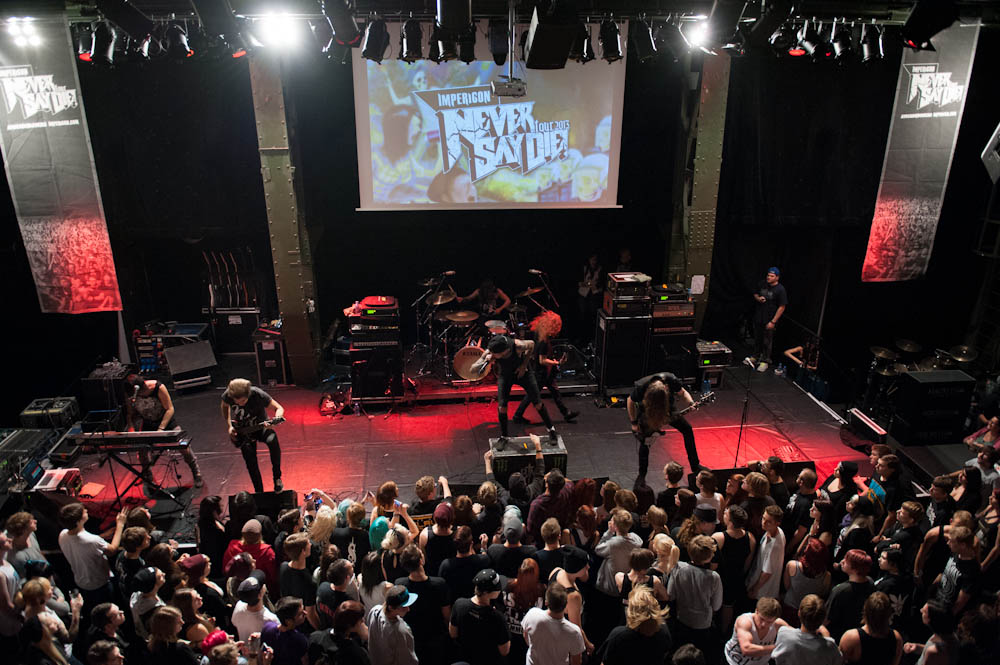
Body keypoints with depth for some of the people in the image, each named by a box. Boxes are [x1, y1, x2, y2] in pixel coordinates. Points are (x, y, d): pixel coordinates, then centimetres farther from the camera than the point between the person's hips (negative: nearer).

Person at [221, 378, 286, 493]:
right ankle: (259, 492, 17)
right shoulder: (228, 395, -24)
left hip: (260, 425, -3)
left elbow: (279, 408, -22)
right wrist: (229, 426, -4)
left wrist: (276, 420, -43)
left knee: (272, 440, -33)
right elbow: (225, 406, 2)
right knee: (250, 462, -4)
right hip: (241, 429, 3)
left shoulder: (258, 395, -32)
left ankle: (277, 477, -15)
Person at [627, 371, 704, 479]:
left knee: (687, 429, -3)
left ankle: (695, 466, 11)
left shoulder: (671, 380, -34)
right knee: (644, 442, -7)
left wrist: (691, 403, -30)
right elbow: (630, 401, -15)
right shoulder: (640, 387, -37)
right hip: (647, 412, -2)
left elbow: (682, 392, -10)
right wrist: (634, 423, -11)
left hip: (667, 409, 3)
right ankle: (641, 476, 10)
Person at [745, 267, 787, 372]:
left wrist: (773, 322, -17)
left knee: (767, 342, 3)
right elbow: (755, 294, 20)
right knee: (757, 339, 18)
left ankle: (765, 361, 16)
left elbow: (782, 307, -14)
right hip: (758, 318, 6)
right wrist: (758, 298, -7)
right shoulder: (762, 284, 2)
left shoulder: (780, 290, -14)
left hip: (769, 321, -5)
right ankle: (755, 357, 35)